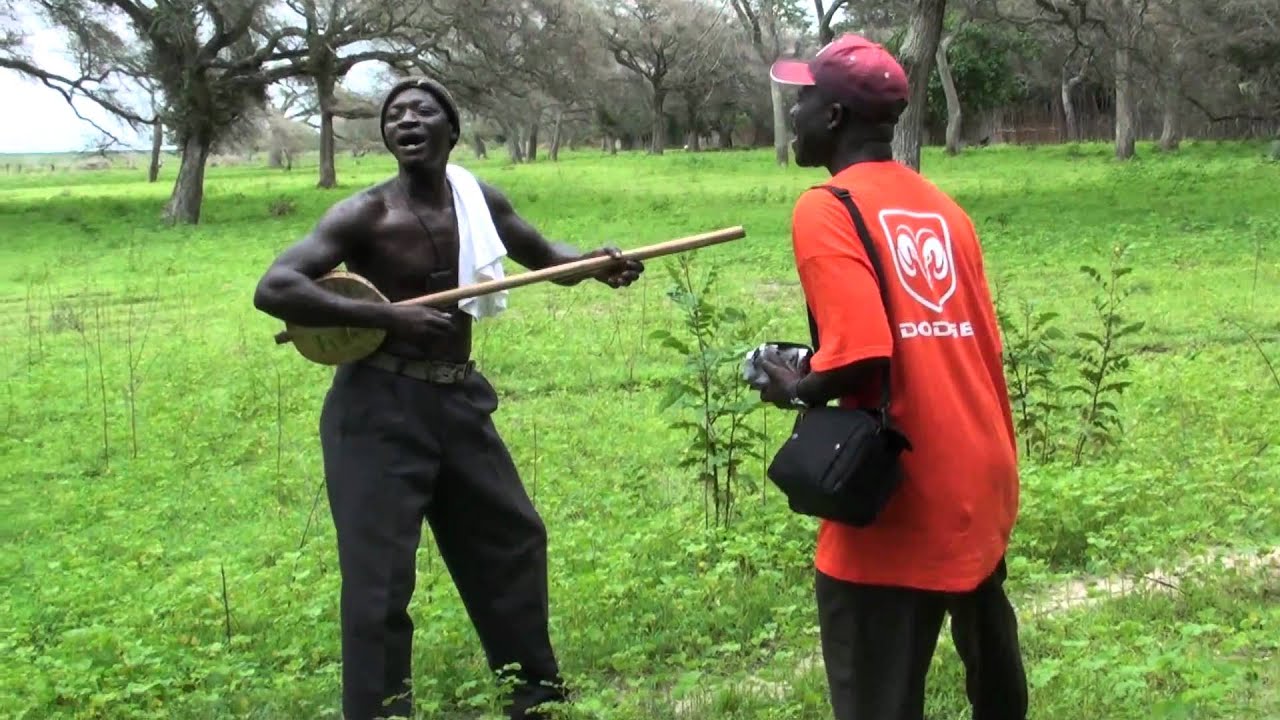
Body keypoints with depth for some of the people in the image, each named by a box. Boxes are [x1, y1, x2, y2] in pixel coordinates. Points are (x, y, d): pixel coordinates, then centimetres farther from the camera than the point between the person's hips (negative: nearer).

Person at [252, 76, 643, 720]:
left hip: (458, 400, 7)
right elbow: (273, 288, -21)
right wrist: (387, 317, -25)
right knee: (379, 581, -6)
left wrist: (595, 264, -2)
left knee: (515, 540, 19)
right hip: (378, 407, -7)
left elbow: (542, 254, 21)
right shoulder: (366, 214, -13)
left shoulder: (477, 201, 4)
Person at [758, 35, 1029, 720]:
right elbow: (961, 349, 14)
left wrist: (798, 389, -5)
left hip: (898, 505, -8)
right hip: (981, 482, 8)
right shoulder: (943, 207, 10)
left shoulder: (826, 209, -12)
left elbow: (862, 357, -24)